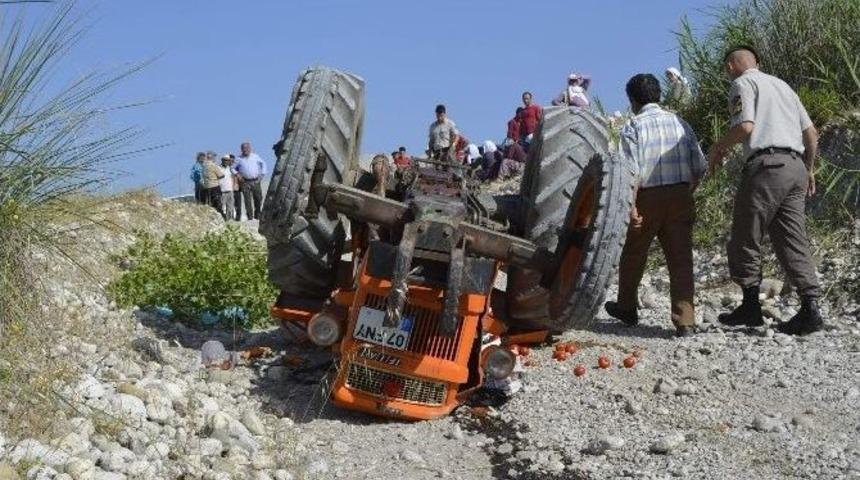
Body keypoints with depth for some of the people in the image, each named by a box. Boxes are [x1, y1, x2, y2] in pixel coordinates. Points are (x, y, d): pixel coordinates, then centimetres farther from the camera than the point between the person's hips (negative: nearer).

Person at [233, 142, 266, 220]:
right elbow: (233, 168, 13)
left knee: (258, 199, 3)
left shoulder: (255, 157, 8)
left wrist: (262, 174, 10)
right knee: (247, 200, -4)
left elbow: (263, 164, 19)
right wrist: (237, 174, -4)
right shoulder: (239, 159, 6)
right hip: (245, 182, -1)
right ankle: (250, 217, -1)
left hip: (255, 181, 1)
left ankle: (257, 216, 19)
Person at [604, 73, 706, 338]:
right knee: (681, 259, 1)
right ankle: (685, 321, -5)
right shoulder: (679, 122, 9)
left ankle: (626, 308, 33)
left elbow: (633, 170, -15)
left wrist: (631, 205, -15)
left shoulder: (634, 126, -5)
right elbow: (699, 166, 8)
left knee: (633, 256, 16)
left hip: (648, 197, -3)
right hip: (680, 196, 3)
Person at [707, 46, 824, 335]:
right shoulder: (782, 84, 26)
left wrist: (719, 148, 2)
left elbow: (745, 126, -14)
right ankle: (810, 308, -4)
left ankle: (751, 306, 4)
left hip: (766, 165, -7)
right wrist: (809, 169, 32)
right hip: (795, 166, 7)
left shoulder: (743, 83, 3)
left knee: (745, 239, 2)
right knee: (793, 240, 4)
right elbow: (811, 133, 22)